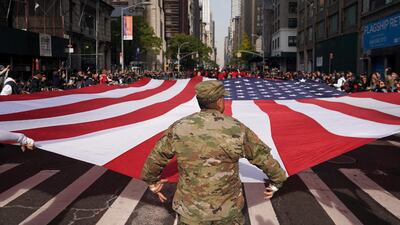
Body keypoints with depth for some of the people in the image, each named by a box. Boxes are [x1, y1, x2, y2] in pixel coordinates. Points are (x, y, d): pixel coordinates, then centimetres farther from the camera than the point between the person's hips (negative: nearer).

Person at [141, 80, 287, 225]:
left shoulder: (179, 128, -10)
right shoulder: (237, 129, -13)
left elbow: (155, 157, 1)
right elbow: (264, 158, -2)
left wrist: (152, 181, 21)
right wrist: (276, 182, 17)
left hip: (191, 209, 1)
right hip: (227, 208, 0)